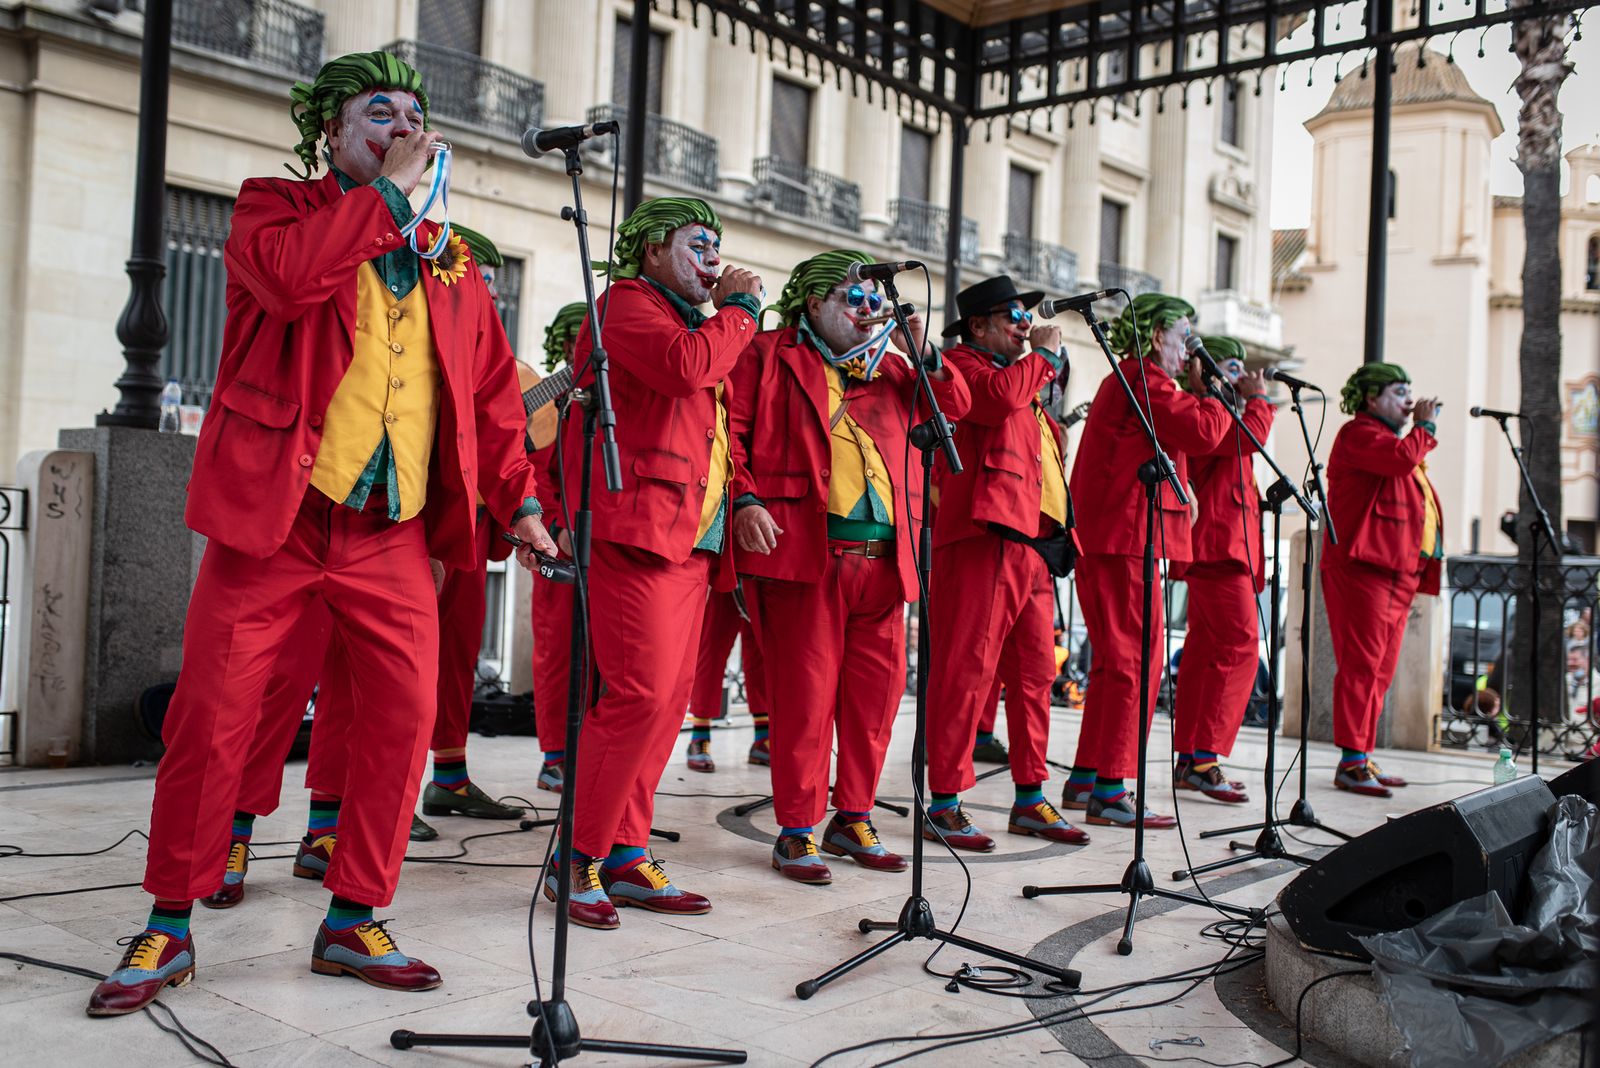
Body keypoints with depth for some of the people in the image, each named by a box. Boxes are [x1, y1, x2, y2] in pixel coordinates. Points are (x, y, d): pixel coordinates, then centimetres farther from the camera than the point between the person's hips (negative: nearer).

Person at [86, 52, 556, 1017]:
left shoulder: (450, 261, 17)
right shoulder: (274, 206, 6)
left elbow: (491, 391, 18)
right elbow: (290, 277, -18)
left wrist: (519, 499, 9)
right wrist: (390, 190, -9)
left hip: (395, 531, 4)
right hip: (274, 512, -3)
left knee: (405, 717, -1)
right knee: (212, 718, -2)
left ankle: (353, 923, 14)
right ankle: (169, 932, 15)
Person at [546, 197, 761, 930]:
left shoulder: (689, 318, 28)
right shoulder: (628, 302, 0)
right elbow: (684, 366, -20)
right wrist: (740, 309, -6)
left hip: (692, 537, 9)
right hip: (642, 527, -9)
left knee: (669, 699, 6)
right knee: (642, 693, -15)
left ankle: (625, 857, 12)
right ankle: (579, 860, -4)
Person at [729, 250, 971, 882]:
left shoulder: (889, 369, 24)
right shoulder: (770, 356, 8)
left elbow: (954, 408, 24)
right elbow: (731, 427, 0)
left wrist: (923, 358, 8)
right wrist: (745, 499, -13)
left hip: (882, 555, 6)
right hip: (804, 546, -5)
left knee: (878, 688, 7)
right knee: (806, 691, -5)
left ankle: (853, 819, 21)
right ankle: (798, 831, 5)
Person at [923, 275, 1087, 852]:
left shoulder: (1022, 374, 29)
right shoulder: (961, 363, 3)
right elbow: (1001, 395, -20)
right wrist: (1043, 355, -3)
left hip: (1033, 544, 9)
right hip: (983, 538, -9)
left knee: (1035, 673, 10)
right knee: (967, 670, -9)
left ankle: (1030, 800, 19)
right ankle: (944, 804, -4)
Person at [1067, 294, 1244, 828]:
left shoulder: (1122, 380, 23)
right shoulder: (1144, 380, -10)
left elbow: (1176, 431, 22)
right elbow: (1203, 432, -18)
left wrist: (1195, 392, 14)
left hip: (1103, 541, 11)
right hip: (1126, 541, -11)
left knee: (1113, 661, 16)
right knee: (1137, 661, -8)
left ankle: (1085, 780, 21)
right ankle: (1109, 793, -7)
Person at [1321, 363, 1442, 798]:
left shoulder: (1392, 437, 29)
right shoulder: (1358, 432, -3)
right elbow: (1401, 457, -19)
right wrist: (1424, 427, -4)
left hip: (1397, 572, 10)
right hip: (1363, 567, -10)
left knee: (1380, 671, 9)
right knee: (1361, 664, -12)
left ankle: (1363, 758, 14)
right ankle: (1351, 762, -10)